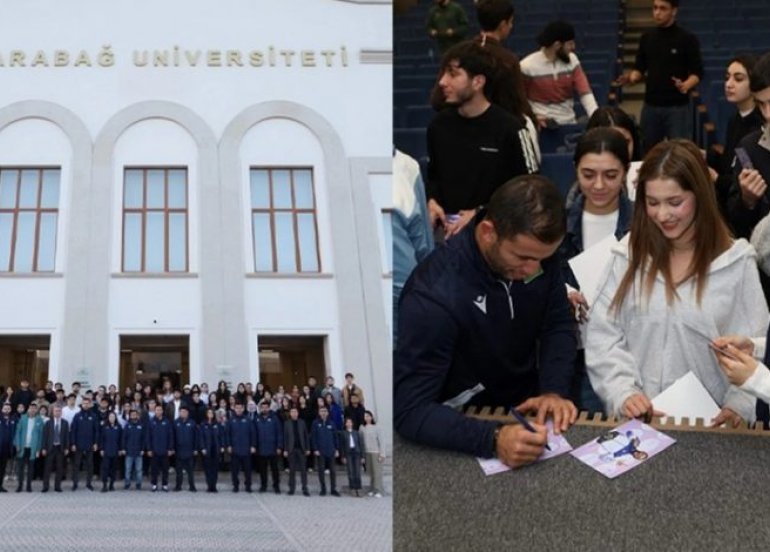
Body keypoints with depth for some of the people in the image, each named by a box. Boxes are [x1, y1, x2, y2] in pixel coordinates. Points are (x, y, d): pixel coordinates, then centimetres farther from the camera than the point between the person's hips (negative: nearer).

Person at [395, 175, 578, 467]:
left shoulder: (536, 250, -11)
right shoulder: (435, 294, -28)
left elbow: (558, 325, 3)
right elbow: (409, 410, -28)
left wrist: (554, 390, -15)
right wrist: (493, 439, -41)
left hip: (528, 410, 3)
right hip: (466, 424, -3)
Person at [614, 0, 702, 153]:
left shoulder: (687, 39, -6)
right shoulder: (647, 38, 7)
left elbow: (697, 72, -6)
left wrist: (686, 86, -26)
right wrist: (631, 78, -10)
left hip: (678, 107, -4)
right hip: (651, 106, 5)